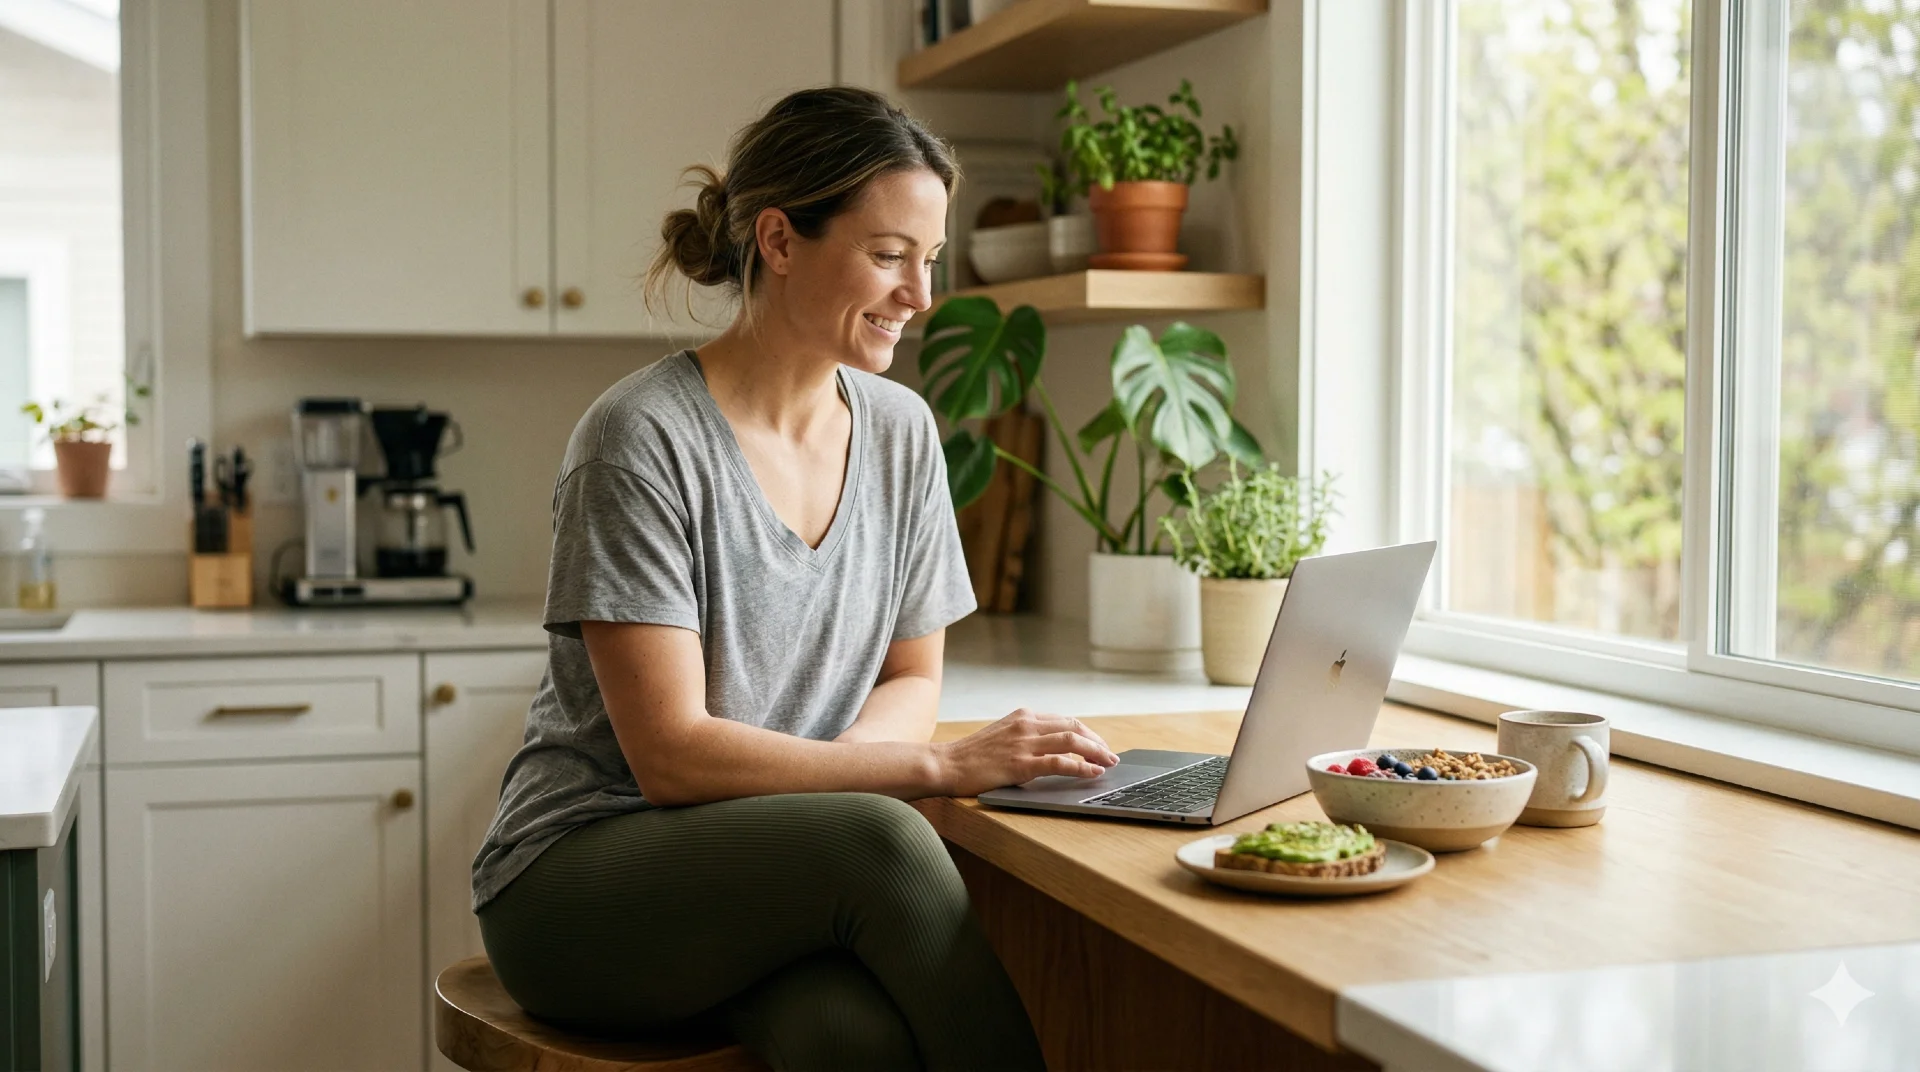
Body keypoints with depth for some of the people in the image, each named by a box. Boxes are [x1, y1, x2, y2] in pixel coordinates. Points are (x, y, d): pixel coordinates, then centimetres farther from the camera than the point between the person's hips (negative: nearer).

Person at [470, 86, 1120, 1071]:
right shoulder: (643, 438, -14)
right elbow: (671, 754, -18)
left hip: (789, 866, 4)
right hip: (581, 877, -4)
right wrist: (941, 765, -24)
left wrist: (822, 765, -10)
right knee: (880, 837, -32)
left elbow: (911, 679, 13)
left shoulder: (899, 430, 5)